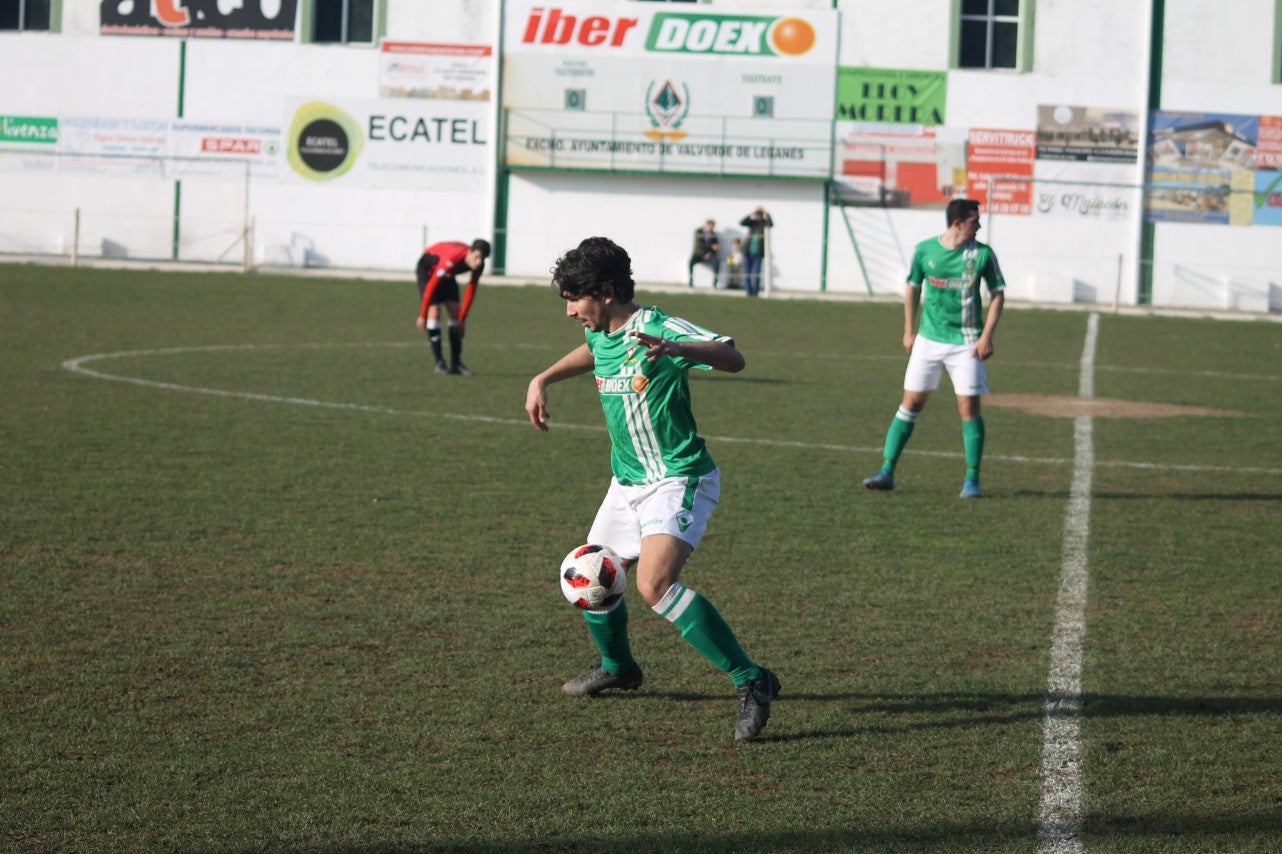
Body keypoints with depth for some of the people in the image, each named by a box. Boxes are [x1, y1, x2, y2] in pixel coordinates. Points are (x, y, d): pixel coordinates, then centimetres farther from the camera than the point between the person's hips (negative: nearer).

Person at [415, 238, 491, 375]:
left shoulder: (479, 266, -22)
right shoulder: (451, 260, -42)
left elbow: (471, 291, -9)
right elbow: (431, 287, -35)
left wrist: (462, 319, -6)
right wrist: (422, 316, -29)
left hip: (447, 275, 6)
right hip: (428, 269, -6)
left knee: (455, 312, -5)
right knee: (434, 311, -20)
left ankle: (456, 363, 0)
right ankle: (439, 363, -16)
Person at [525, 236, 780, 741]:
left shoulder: (658, 330, -20)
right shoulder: (601, 335, 6)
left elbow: (733, 358, -35)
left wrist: (676, 350, -52)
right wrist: (543, 380, 25)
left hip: (678, 481, -9)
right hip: (627, 485, 9)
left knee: (654, 583, -29)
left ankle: (750, 681, -23)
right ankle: (618, 668, 46)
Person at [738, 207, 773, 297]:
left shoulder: (765, 222, 4)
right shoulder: (752, 222, 9)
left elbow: (771, 224, -17)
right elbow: (741, 222, -5)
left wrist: (766, 214, -16)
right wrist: (751, 215, -11)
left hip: (758, 252, -3)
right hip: (748, 251, 3)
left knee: (755, 274, -6)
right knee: (747, 273, 3)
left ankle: (755, 293, 0)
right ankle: (748, 292, 9)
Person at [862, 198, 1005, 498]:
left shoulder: (982, 254, -4)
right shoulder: (924, 250, -2)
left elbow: (997, 294, 2)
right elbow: (912, 288, 12)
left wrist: (987, 336, -7)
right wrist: (909, 331, 11)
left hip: (966, 343, -1)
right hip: (928, 339, 1)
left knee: (969, 407, -5)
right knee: (911, 402, 2)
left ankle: (972, 478, 5)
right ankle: (887, 471, 6)